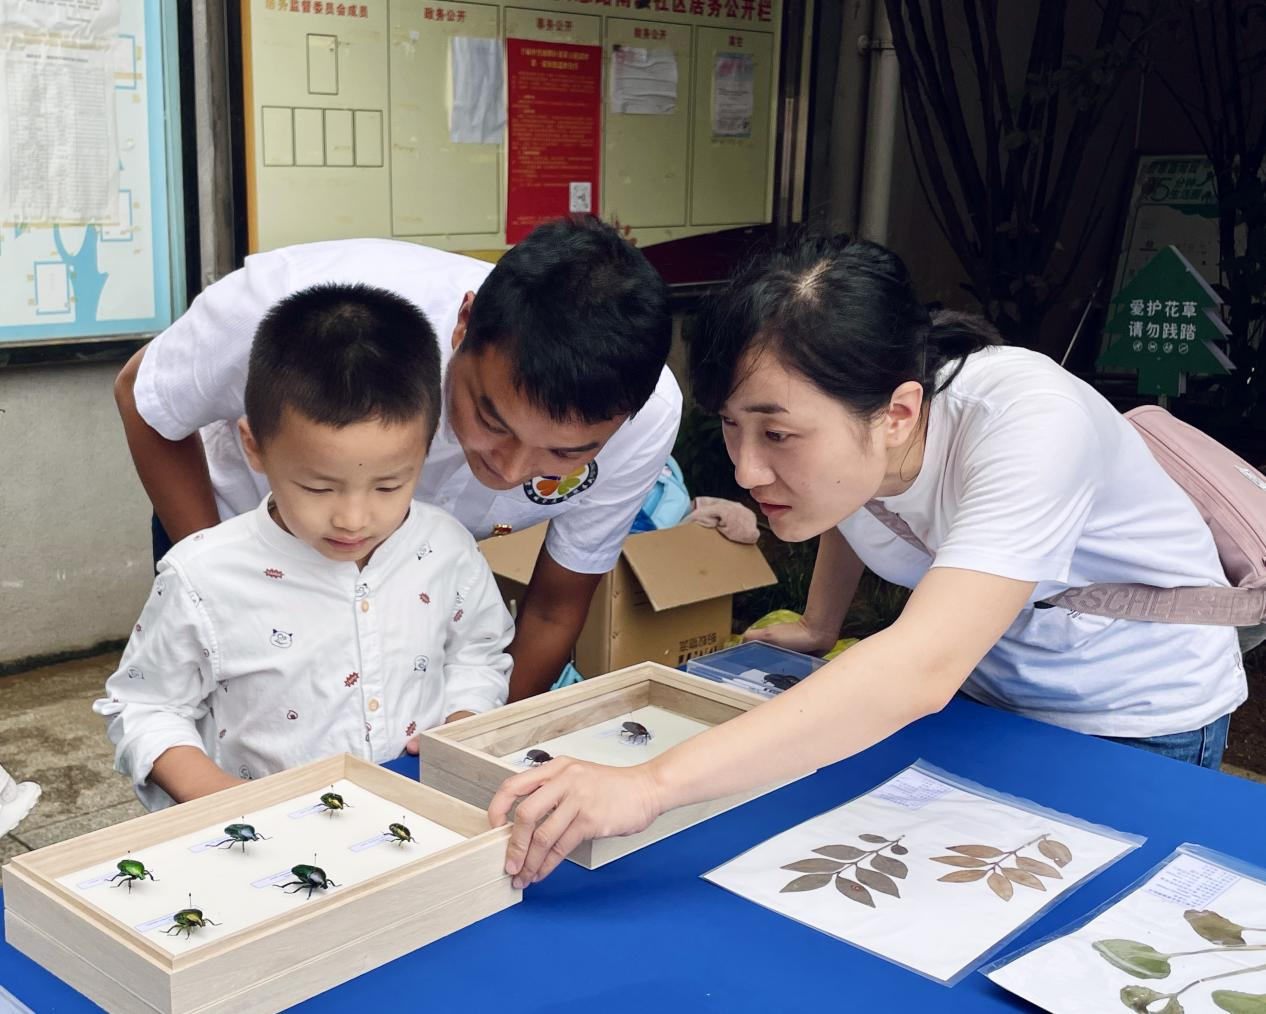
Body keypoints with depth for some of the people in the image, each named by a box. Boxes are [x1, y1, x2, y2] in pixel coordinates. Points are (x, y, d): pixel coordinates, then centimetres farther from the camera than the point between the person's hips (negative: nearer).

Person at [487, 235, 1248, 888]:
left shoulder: (1027, 421, -39)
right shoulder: (829, 418, -18)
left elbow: (920, 671, -52)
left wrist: (651, 785, -58)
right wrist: (819, 629, 19)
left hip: (1138, 719, -5)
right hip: (979, 691, 5)